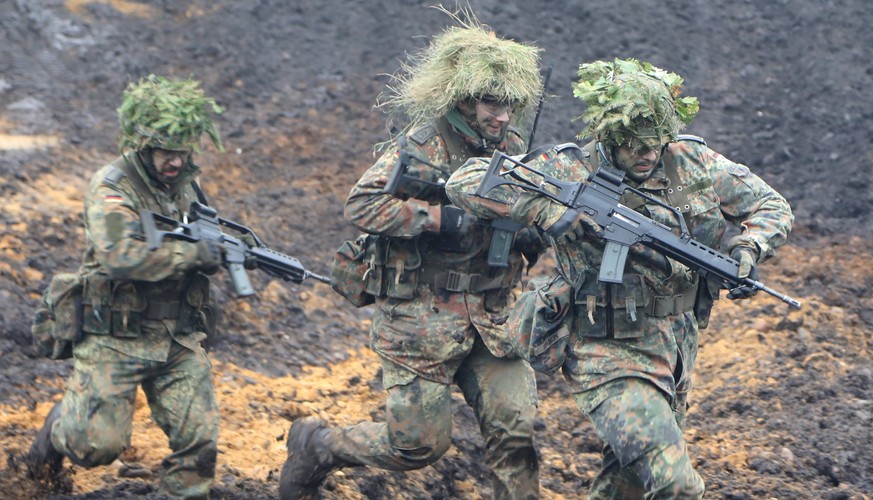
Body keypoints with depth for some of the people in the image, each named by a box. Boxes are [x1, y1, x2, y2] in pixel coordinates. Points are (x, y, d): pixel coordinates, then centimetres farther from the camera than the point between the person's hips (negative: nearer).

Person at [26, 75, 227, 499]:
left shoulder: (186, 185, 8)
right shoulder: (112, 188, -14)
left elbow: (205, 242, 24)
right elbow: (121, 256, -29)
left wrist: (226, 250, 1)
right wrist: (193, 253, -25)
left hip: (178, 341, 6)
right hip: (114, 340, -6)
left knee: (199, 439, -3)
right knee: (100, 444, -3)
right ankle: (60, 427, 30)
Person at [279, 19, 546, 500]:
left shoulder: (511, 148, 7)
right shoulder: (423, 145, -11)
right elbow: (361, 205, -18)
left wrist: (532, 234, -7)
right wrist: (439, 218, -25)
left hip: (491, 319, 5)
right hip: (421, 320, -5)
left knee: (517, 432, -6)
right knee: (419, 443, 1)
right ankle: (316, 443, 25)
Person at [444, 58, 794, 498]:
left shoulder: (695, 166, -1)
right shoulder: (570, 172, -14)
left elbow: (772, 206, 12)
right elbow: (465, 184, -17)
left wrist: (748, 250, -10)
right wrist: (547, 210, -28)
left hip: (678, 356, 6)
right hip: (609, 359, -6)